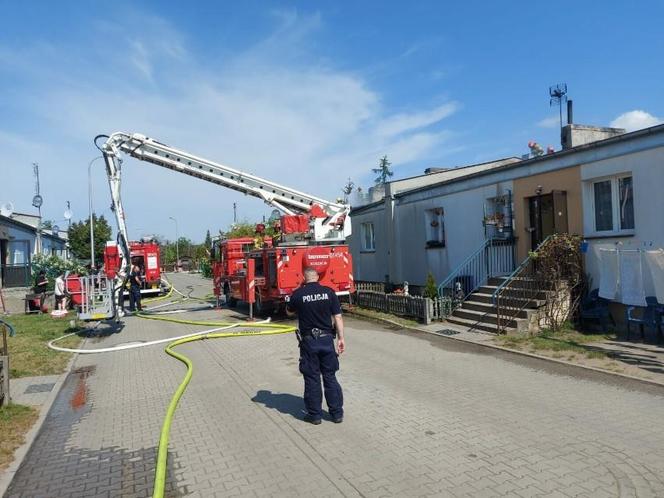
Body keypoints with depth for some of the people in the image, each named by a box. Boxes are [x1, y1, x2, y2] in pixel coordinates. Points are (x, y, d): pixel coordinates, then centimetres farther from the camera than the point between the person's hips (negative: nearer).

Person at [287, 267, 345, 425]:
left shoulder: (298, 294, -6)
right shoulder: (329, 292, -3)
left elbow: (289, 311, 13)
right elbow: (338, 317, -4)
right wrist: (341, 338, 1)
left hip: (308, 341, -2)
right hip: (327, 340, 2)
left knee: (312, 378, 9)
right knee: (330, 377, 12)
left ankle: (314, 415, 17)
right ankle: (337, 413, 19)